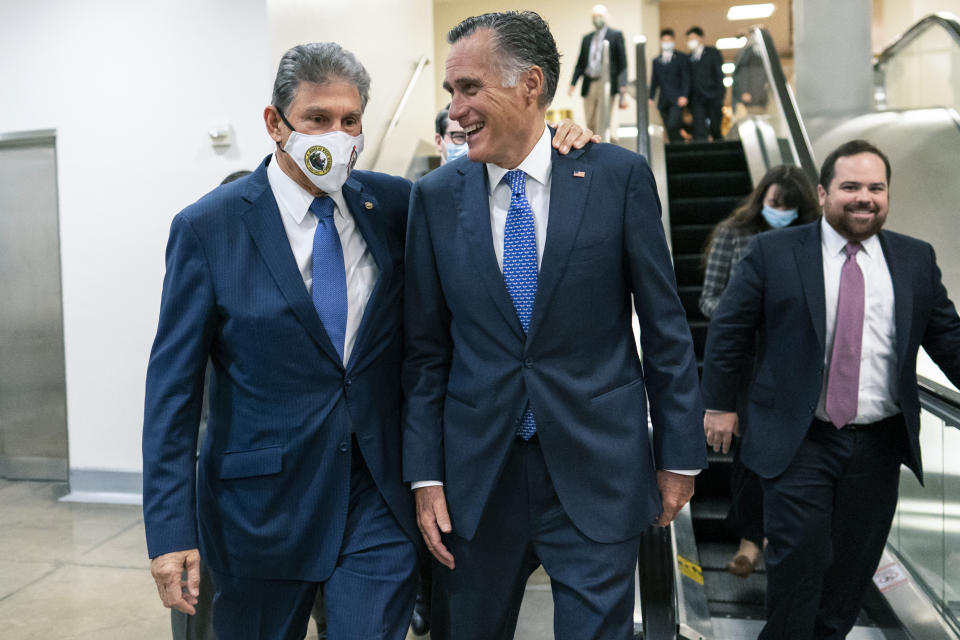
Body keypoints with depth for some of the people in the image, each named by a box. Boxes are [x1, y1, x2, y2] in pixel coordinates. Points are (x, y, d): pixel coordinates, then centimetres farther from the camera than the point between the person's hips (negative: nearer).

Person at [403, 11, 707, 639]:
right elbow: (427, 349, 3)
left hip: (596, 472, -2)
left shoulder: (619, 176, -5)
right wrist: (426, 475, 0)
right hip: (476, 477, 2)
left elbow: (666, 326, 0)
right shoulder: (436, 196, 0)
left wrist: (679, 453, 2)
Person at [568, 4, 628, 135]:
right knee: (590, 125, 5)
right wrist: (573, 83, 2)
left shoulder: (616, 35, 4)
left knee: (602, 123, -11)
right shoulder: (587, 38, 17)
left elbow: (622, 62, -1)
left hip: (606, 85, -5)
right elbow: (580, 63, 15)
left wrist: (622, 87, -9)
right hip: (589, 86, 5)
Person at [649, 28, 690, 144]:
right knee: (669, 130, 2)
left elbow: (686, 78, -1)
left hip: (677, 100, -4)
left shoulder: (681, 58, 6)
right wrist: (651, 98, 6)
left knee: (672, 126, -22)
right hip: (663, 101, 4)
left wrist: (684, 96, -13)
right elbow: (654, 80, 17)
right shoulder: (656, 61, 17)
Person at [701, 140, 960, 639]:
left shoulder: (917, 260, 6)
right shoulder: (773, 252, -4)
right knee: (799, 561, -2)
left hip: (879, 445, 4)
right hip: (799, 442, -3)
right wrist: (721, 405, -2)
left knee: (853, 568, 14)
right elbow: (727, 331, -1)